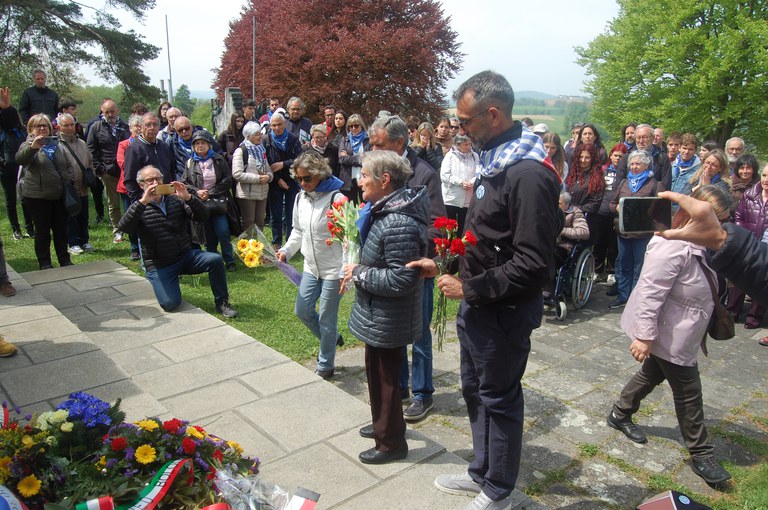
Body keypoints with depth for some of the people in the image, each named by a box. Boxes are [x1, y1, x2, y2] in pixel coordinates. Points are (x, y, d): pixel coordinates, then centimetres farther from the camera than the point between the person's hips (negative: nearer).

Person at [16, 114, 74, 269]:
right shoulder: (29, 145, -3)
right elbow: (20, 159, -24)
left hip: (60, 195, 4)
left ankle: (65, 260, 21)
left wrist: (68, 181, 2)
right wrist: (32, 147, -41)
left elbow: (68, 166, 19)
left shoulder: (57, 145, 13)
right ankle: (45, 263, 12)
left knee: (61, 229, 11)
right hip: (38, 196, -4)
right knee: (42, 230, 3)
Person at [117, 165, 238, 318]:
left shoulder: (176, 200, 5)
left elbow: (203, 216, -7)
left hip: (186, 255, 2)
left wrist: (188, 197, -24)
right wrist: (143, 202, -29)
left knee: (216, 259, -25)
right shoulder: (138, 208, -1)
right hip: (159, 266, -2)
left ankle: (221, 302, -7)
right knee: (170, 304, -20)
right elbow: (124, 227, -22)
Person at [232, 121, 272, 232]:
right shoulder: (240, 151, -8)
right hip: (247, 194, -7)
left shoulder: (261, 150, 15)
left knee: (260, 223, 12)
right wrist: (257, 178, -18)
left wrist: (268, 176, -6)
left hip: (262, 192, 7)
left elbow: (268, 169, 19)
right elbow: (237, 174, -18)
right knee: (248, 224, 1)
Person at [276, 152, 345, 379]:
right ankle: (332, 339, 38)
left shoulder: (336, 198, -19)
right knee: (302, 311, 13)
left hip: (333, 269, -7)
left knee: (326, 318, 4)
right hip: (311, 267, 7)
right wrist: (286, 251, 0)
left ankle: (325, 366, 23)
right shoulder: (300, 197, 4)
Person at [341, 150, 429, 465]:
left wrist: (359, 272, -20)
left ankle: (392, 442, 29)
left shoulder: (399, 224, -29)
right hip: (378, 316, 10)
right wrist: (357, 271, 5)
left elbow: (401, 279, -31)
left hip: (387, 320, -10)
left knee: (385, 377, 8)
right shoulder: (384, 209, 4)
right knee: (378, 372, 26)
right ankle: (384, 424, 47)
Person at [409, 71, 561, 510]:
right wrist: (444, 265, 9)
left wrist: (469, 289, -20)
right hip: (478, 305, 9)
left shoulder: (528, 174, -24)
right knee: (475, 390, 22)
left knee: (499, 400, 9)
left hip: (504, 312, -9)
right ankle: (483, 473, 43)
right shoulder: (494, 161, 7)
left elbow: (532, 265, -27)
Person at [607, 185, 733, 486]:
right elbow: (650, 292, -31)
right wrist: (644, 336, -29)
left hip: (678, 332, 10)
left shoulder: (694, 243, 3)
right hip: (669, 335, -10)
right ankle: (700, 454, 21)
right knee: (688, 391, 4)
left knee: (653, 373, 23)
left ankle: (620, 415, 41)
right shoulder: (675, 246, -29)